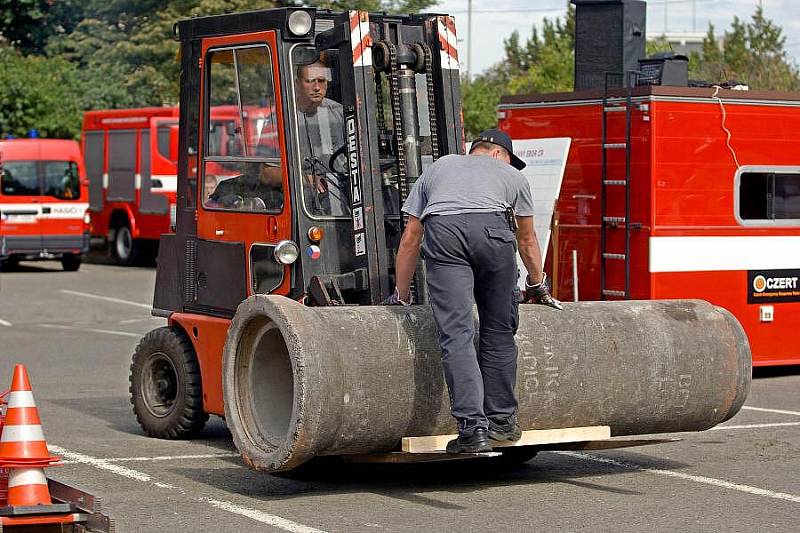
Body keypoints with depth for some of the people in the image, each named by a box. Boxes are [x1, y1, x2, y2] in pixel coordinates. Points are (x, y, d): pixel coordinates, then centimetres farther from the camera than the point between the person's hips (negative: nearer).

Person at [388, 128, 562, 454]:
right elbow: (527, 239, 45)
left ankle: (473, 427, -13)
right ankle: (501, 420, 20)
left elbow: (410, 239, 36)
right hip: (493, 230, 0)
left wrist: (401, 296, 44)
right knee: (499, 330, 15)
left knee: (456, 332, -5)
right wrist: (537, 287, 60)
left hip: (442, 231, 0)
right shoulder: (511, 174, 36)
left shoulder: (437, 169, 38)